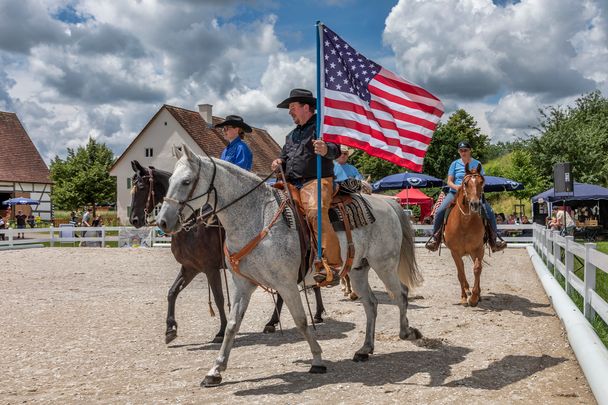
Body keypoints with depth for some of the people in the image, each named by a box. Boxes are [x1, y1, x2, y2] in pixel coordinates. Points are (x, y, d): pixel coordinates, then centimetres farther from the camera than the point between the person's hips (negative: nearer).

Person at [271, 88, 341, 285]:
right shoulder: (292, 135, 28)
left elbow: (336, 149, -13)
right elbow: (286, 156, 35)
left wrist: (327, 150, -38)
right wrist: (280, 162, 11)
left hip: (316, 181, -8)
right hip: (292, 184, 8)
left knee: (316, 213, -31)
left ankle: (332, 265, -29)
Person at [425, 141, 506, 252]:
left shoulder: (477, 164, 8)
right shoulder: (455, 164, 8)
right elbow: (449, 181, 5)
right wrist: (456, 186, -16)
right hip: (455, 192, 0)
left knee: (489, 212, -18)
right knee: (440, 211, -20)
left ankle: (493, 238, -2)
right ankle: (435, 236, -4)